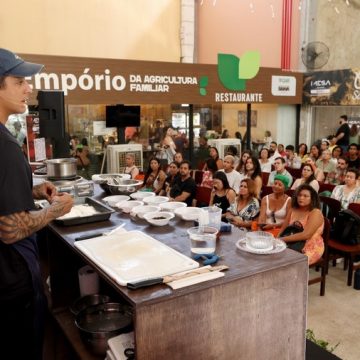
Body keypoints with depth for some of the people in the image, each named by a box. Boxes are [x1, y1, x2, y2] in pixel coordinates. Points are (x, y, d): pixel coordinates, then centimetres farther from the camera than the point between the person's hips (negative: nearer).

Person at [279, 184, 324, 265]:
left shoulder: (315, 213, -11)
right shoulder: (293, 210, 9)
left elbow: (306, 235, -22)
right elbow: (284, 228, 9)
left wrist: (283, 239, -22)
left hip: (311, 248, -6)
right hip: (293, 244, 6)